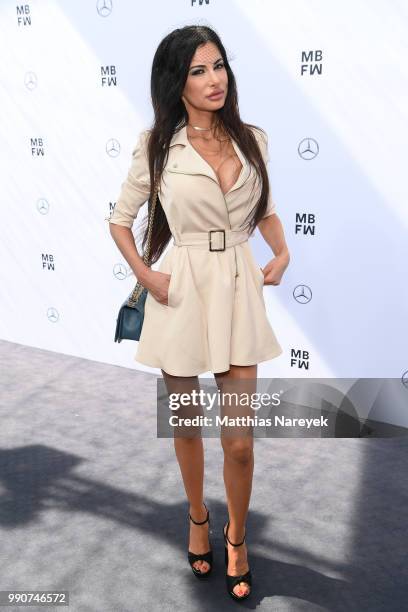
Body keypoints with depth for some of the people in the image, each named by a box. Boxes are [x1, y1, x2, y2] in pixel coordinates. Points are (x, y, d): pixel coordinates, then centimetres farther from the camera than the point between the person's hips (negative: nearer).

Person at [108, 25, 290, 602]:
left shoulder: (252, 139, 5)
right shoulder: (157, 147, -3)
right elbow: (120, 220, 5)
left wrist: (282, 253, 1)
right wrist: (146, 276, -6)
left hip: (238, 287, 2)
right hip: (182, 289, -1)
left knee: (240, 440, 3)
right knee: (186, 423, 16)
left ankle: (236, 537, 31)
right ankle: (198, 518, 43)